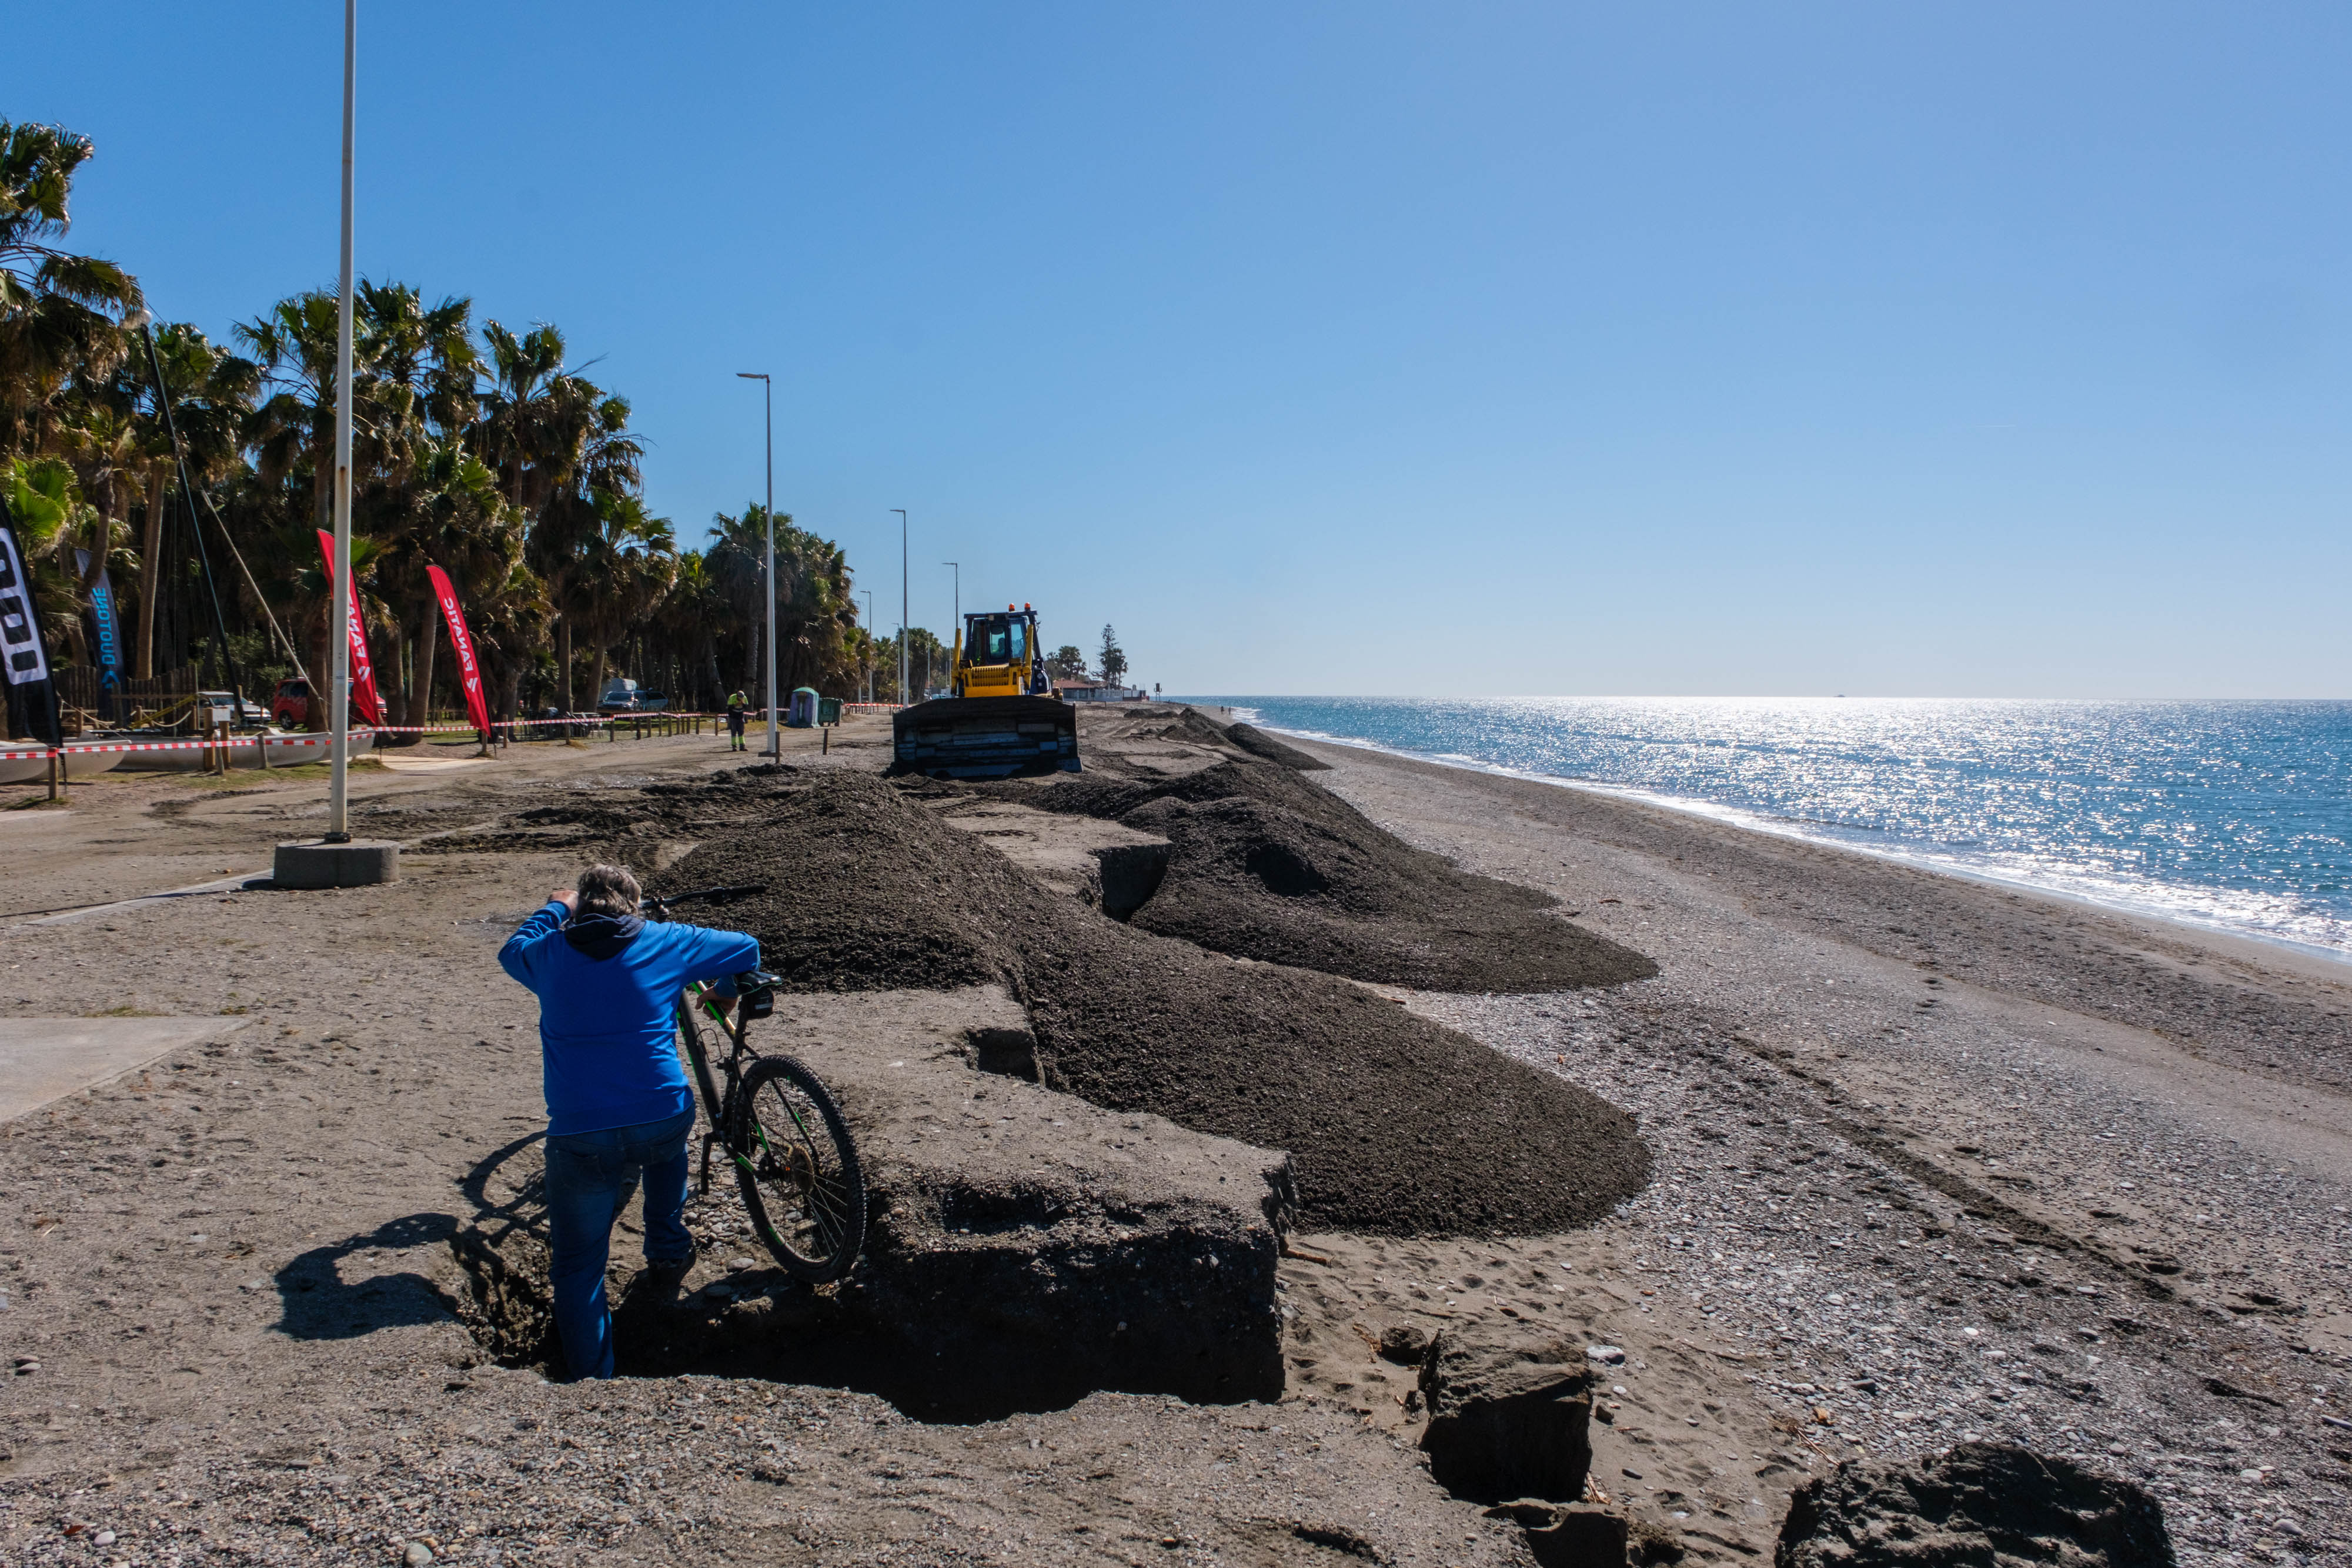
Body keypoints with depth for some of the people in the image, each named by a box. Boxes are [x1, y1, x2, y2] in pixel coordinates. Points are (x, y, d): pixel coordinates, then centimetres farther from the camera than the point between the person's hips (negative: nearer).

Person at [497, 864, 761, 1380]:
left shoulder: (550, 954, 8)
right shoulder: (665, 943, 6)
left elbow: (512, 950, 33)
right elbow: (746, 949, 20)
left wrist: (554, 910, 50)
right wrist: (724, 991, 40)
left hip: (581, 1138, -1)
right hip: (665, 1124, 1)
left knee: (579, 1266, 11)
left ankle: (592, 1378, 8)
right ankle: (668, 1245, 43)